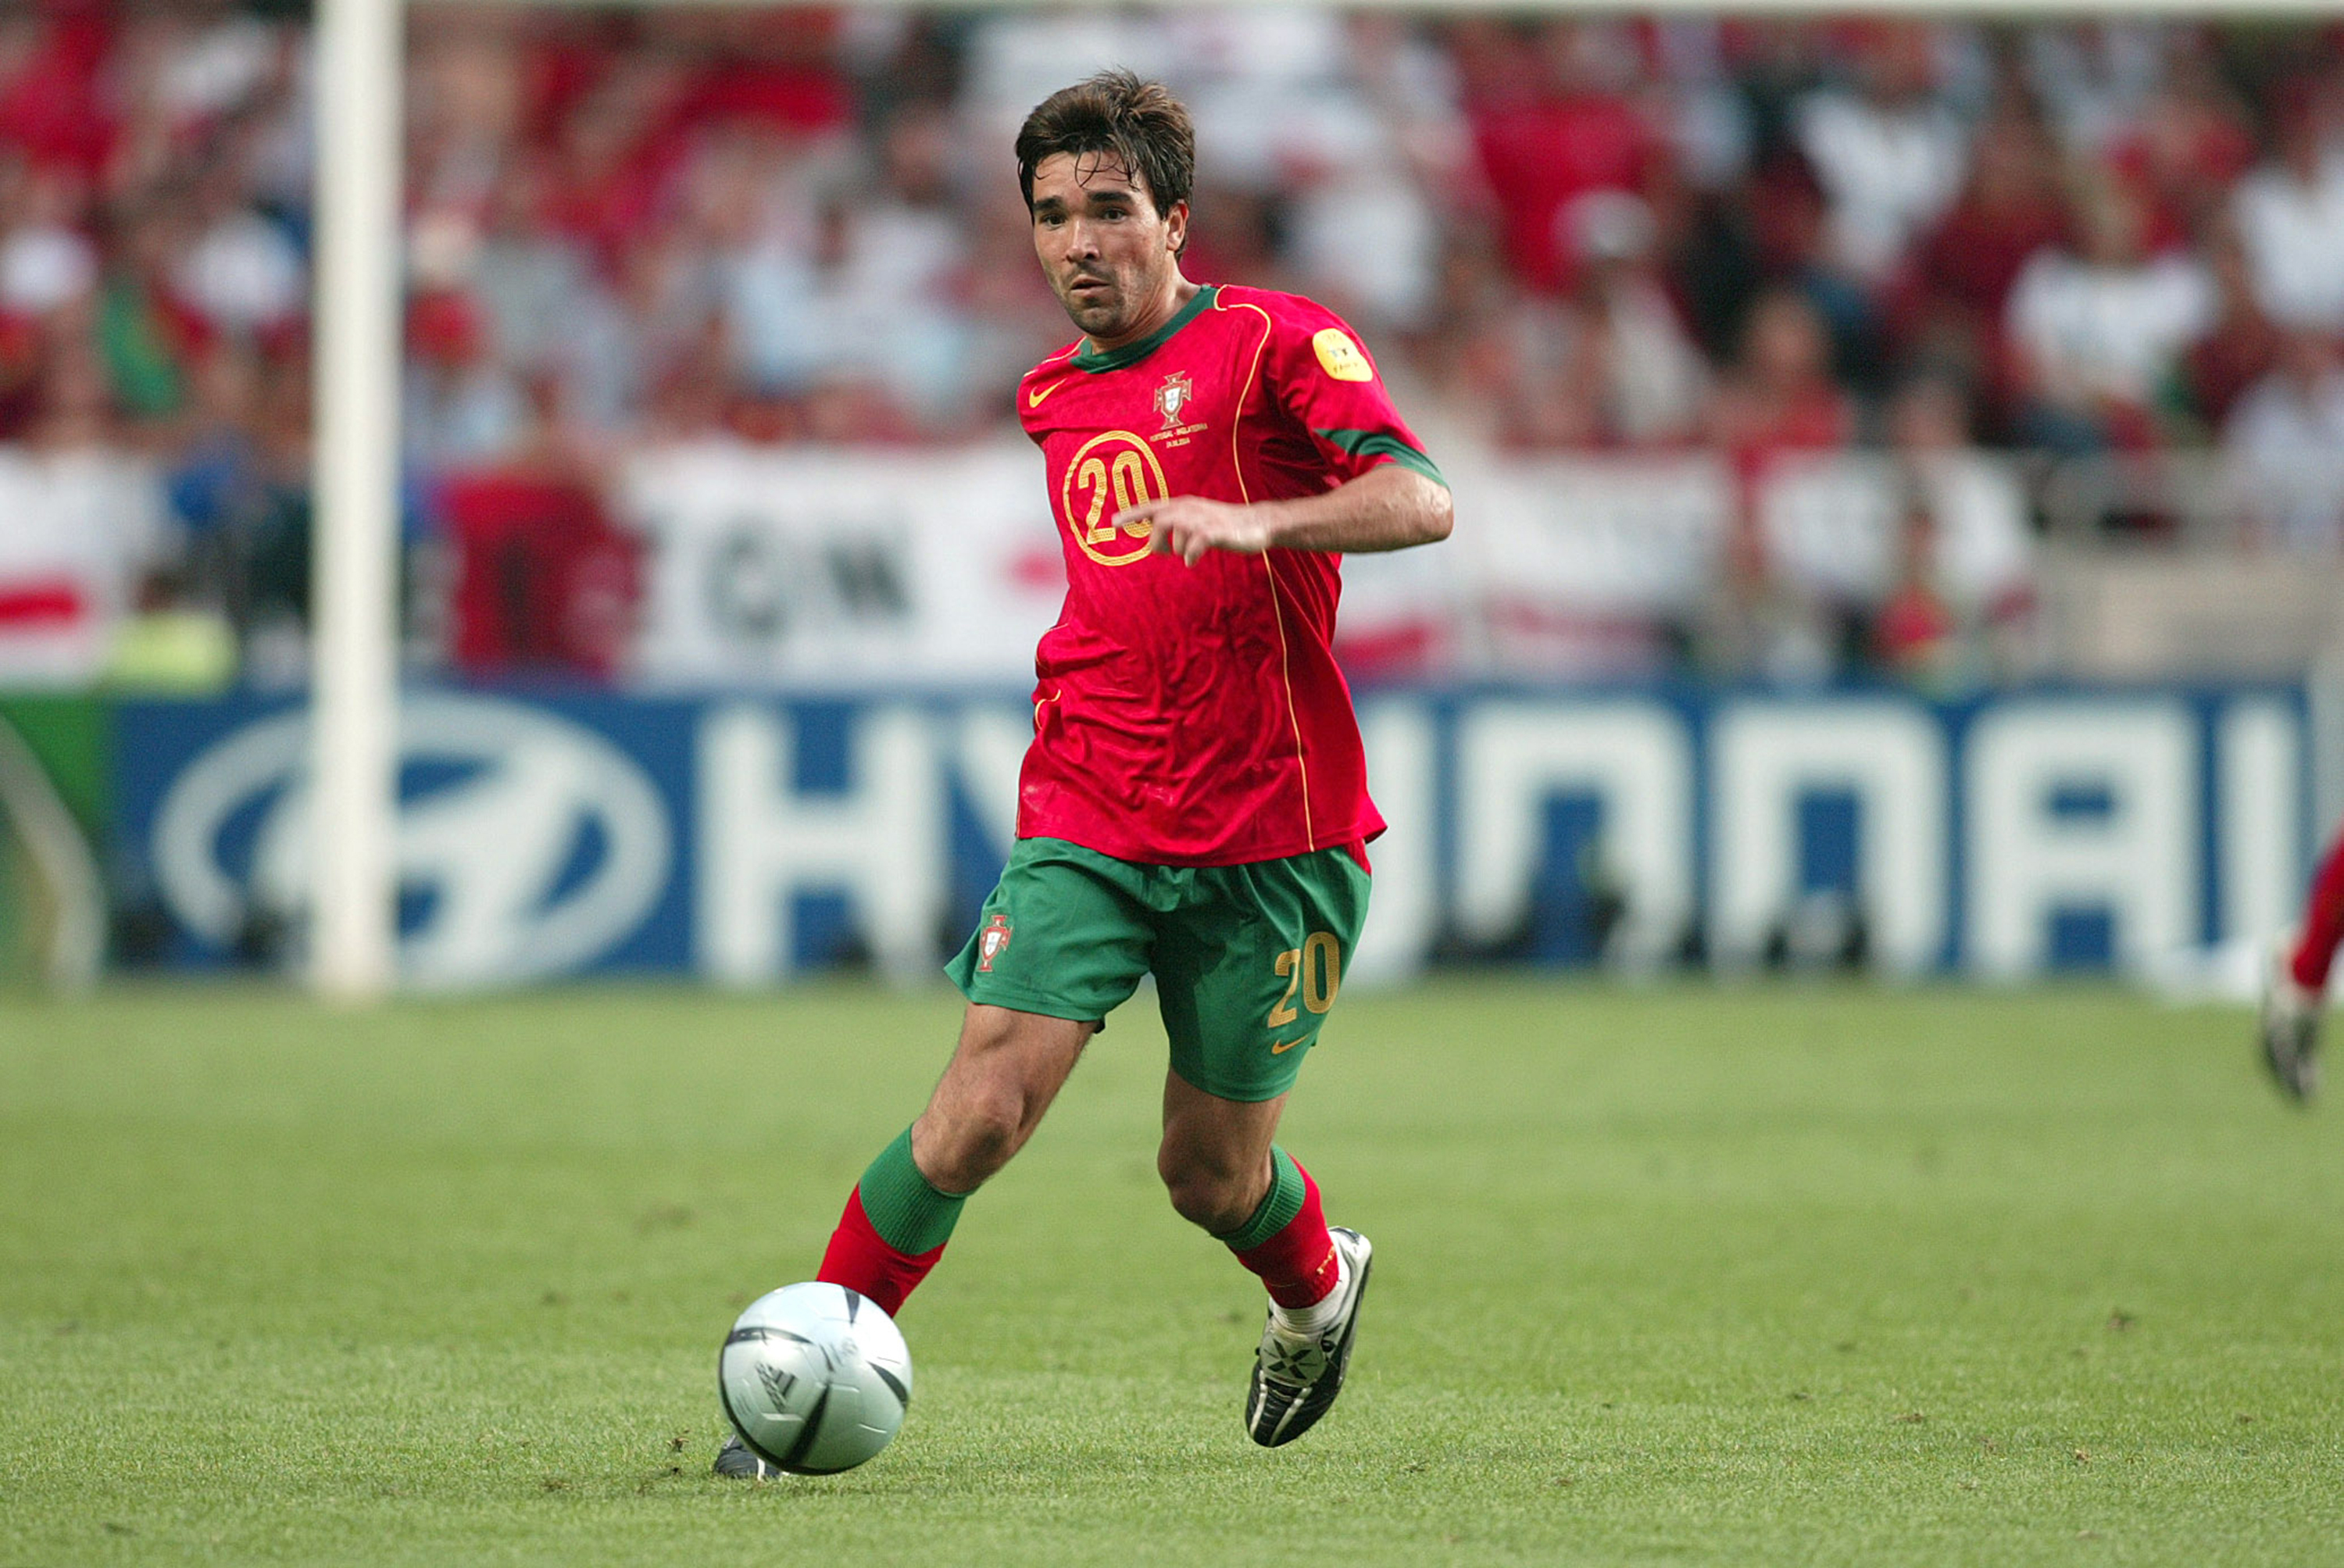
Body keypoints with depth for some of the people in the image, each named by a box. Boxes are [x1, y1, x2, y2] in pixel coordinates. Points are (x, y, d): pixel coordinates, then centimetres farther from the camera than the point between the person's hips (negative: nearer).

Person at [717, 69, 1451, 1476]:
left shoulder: (1275, 343, -5)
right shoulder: (1053, 397, 14)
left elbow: (1420, 502, -21)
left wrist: (1255, 521, -35)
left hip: (1271, 838, -3)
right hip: (1086, 822, 3)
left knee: (1211, 1174, 8)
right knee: (984, 1107, -16)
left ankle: (1319, 1291, 42)